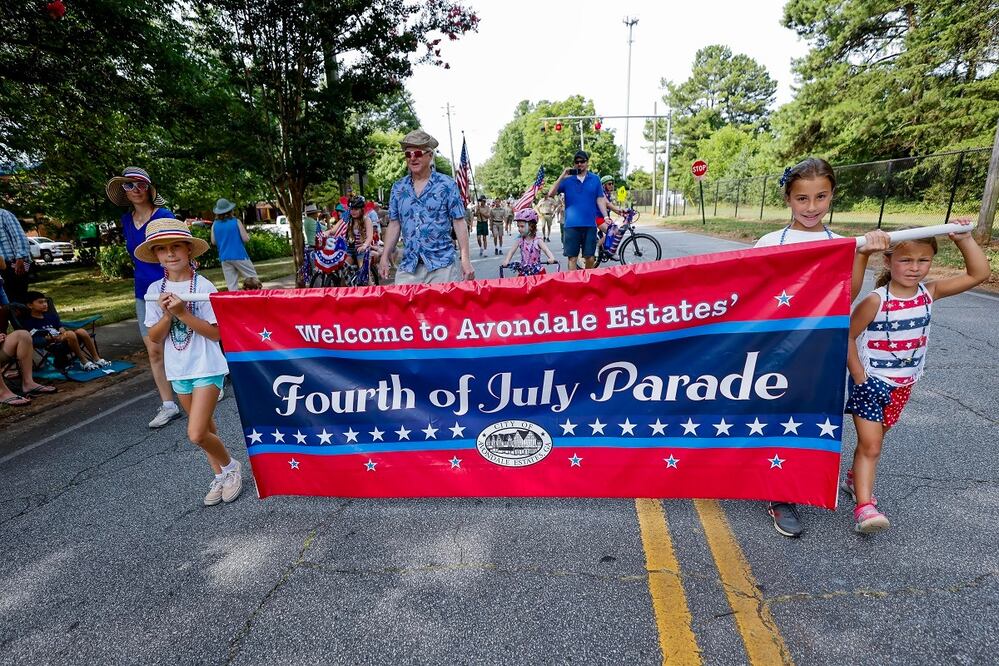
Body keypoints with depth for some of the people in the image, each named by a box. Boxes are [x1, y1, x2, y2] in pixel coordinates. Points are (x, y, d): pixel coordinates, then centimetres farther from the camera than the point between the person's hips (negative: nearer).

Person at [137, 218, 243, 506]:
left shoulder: (204, 287, -13)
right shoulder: (155, 290, 1)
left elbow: (215, 333, -14)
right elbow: (155, 337, 0)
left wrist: (183, 313, -22)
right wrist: (167, 314, -17)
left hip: (207, 367, -5)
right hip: (179, 369, 6)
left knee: (196, 434, -11)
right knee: (205, 427, 18)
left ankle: (230, 466, 15)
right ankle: (220, 476, 34)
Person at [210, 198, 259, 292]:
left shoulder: (215, 224, 4)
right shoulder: (236, 222, -7)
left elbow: (213, 242, 10)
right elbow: (246, 239, -9)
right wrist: (247, 234, 11)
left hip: (224, 258, 4)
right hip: (239, 256, -4)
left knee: (231, 286, 5)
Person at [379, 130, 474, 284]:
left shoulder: (447, 184, 0)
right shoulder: (398, 188, 10)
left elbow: (459, 222, -2)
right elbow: (394, 224, 14)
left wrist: (465, 259, -8)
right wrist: (385, 257, 7)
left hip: (442, 265, -3)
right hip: (408, 266, 3)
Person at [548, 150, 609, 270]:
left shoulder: (595, 179, 9)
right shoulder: (567, 180, 6)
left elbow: (600, 199, 9)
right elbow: (551, 193, -3)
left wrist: (606, 216, -3)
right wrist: (562, 177, -12)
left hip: (590, 224, 1)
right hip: (572, 224, -1)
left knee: (590, 257, 2)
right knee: (572, 257, 1)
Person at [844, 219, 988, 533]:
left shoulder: (929, 293, -2)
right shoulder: (876, 300, -18)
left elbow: (979, 274, -3)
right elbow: (847, 336, -15)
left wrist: (964, 239, -12)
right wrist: (858, 376, -14)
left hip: (903, 385, 5)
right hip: (871, 382, -5)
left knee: (874, 439, 19)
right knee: (870, 445, -7)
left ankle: (855, 478, 38)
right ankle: (864, 506, -5)